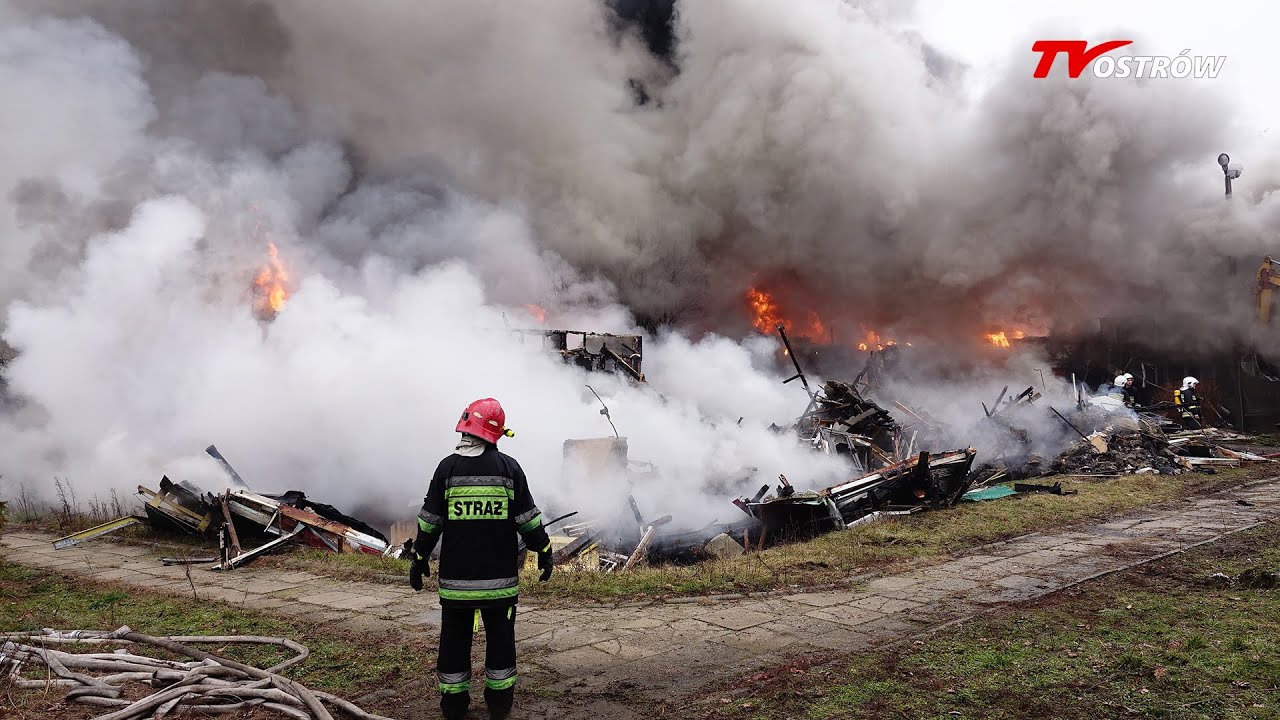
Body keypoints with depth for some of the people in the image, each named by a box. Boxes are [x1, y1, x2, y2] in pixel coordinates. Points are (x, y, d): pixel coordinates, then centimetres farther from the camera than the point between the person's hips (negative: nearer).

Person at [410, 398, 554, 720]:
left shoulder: (448, 467, -4)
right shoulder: (508, 467, -5)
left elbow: (430, 521, 0)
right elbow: (528, 519, -1)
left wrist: (419, 558, 11)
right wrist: (543, 551, 11)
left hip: (456, 576, 0)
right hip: (499, 575, 0)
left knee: (455, 637, 12)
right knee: (500, 637, 12)